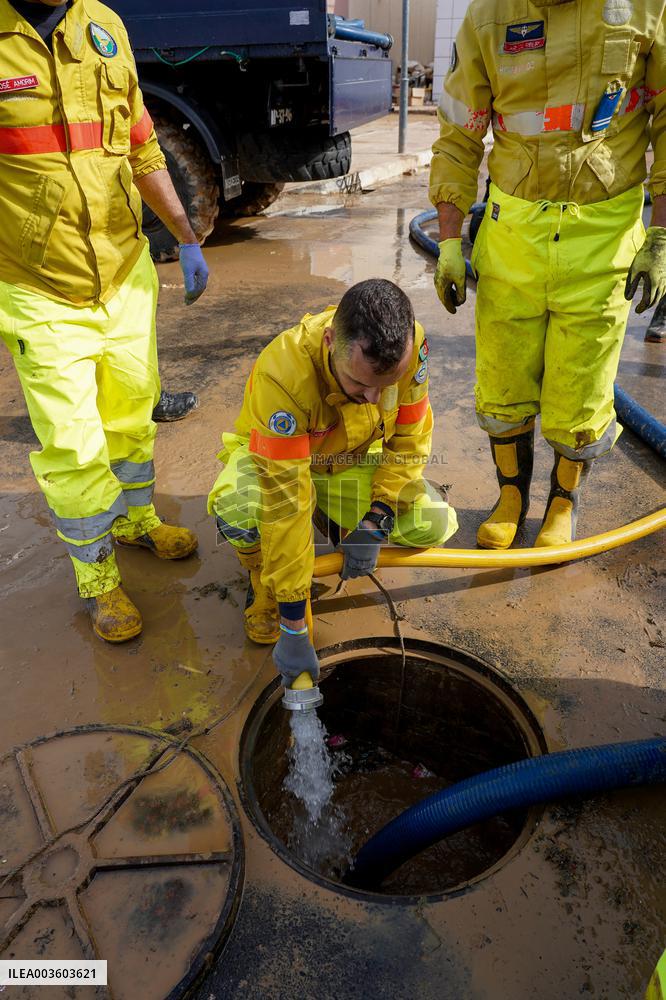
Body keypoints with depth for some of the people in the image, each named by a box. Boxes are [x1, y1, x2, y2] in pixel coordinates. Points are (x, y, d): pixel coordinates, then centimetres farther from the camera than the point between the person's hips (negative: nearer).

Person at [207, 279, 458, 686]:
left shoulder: (412, 344, -27)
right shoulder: (282, 372, -39)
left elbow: (409, 441, -12)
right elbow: (285, 503, -39)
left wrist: (374, 523, -24)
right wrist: (293, 628, -34)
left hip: (352, 461, 4)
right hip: (276, 460, -3)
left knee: (434, 523, -19)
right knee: (238, 510, -37)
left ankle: (341, 526, 12)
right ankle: (265, 585, -2)